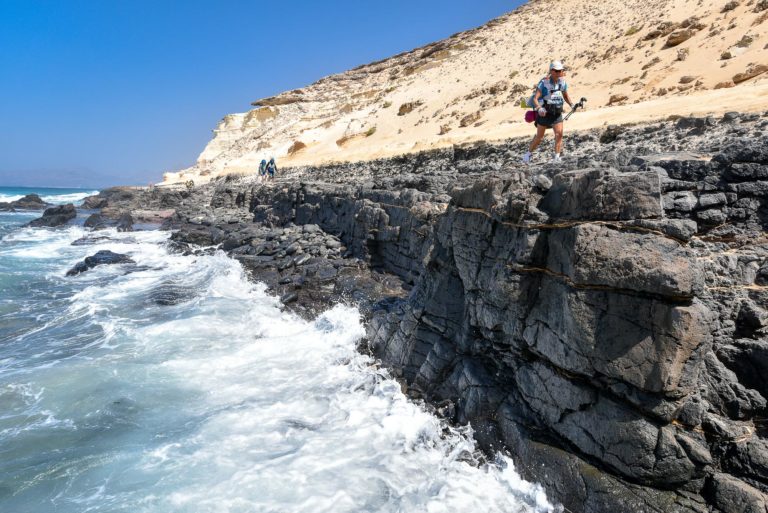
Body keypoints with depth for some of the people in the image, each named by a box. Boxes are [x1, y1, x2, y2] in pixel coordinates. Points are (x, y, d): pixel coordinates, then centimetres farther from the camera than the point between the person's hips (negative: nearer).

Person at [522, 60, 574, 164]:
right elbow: (535, 98, -19)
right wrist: (539, 108, -36)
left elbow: (566, 96, 18)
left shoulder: (562, 82, 2)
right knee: (539, 137, 4)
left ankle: (557, 157, -9)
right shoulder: (544, 82, -14)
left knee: (559, 133, -13)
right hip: (544, 113, -4)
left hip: (557, 113, 4)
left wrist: (572, 105, 3)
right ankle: (528, 154, 24)